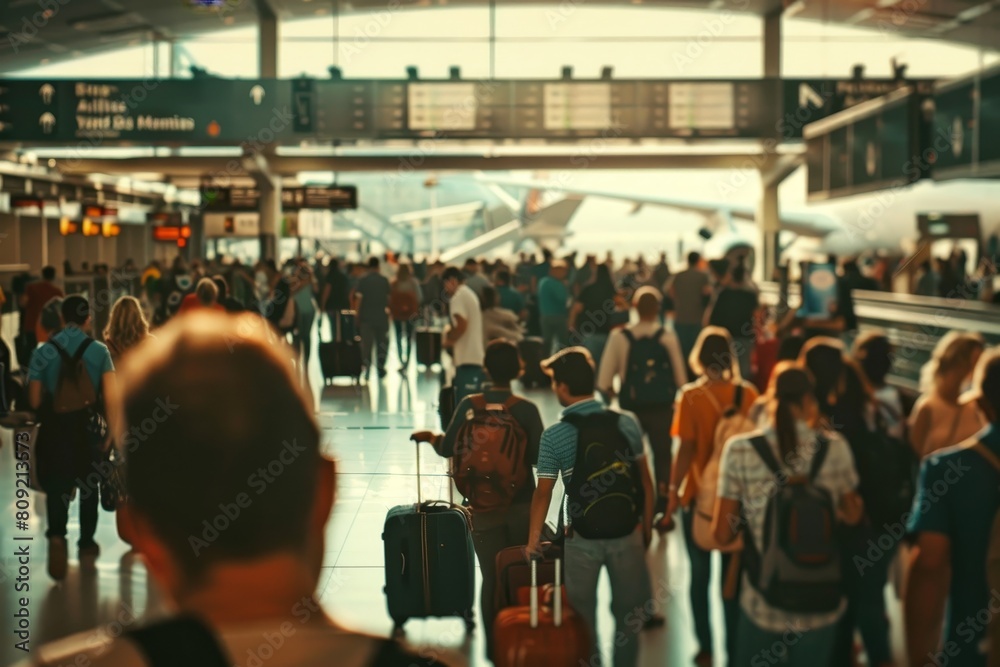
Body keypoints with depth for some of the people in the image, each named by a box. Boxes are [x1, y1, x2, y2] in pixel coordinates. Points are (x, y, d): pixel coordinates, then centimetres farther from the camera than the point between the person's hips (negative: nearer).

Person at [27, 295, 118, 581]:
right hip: (90, 428, 1)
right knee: (88, 485, 19)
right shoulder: (99, 351, -5)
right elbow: (111, 396, -11)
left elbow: (35, 401, -2)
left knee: (56, 485, 5)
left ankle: (57, 535, -20)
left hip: (55, 428, -1)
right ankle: (86, 543, 29)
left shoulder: (43, 352, -3)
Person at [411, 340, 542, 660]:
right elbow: (539, 456, -12)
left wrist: (430, 437, 19)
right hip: (521, 504, -1)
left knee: (490, 577, 8)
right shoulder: (527, 409, -11)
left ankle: (494, 646, 14)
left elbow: (448, 449, -1)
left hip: (483, 505, 1)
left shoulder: (469, 405, -6)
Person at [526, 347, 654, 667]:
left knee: (583, 617, 17)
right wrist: (647, 525, 15)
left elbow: (543, 493, -7)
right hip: (627, 534, 2)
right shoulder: (627, 423, -5)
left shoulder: (554, 436, -12)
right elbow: (645, 480, 2)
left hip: (582, 538, -2)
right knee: (628, 614, 16)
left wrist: (533, 538, 6)